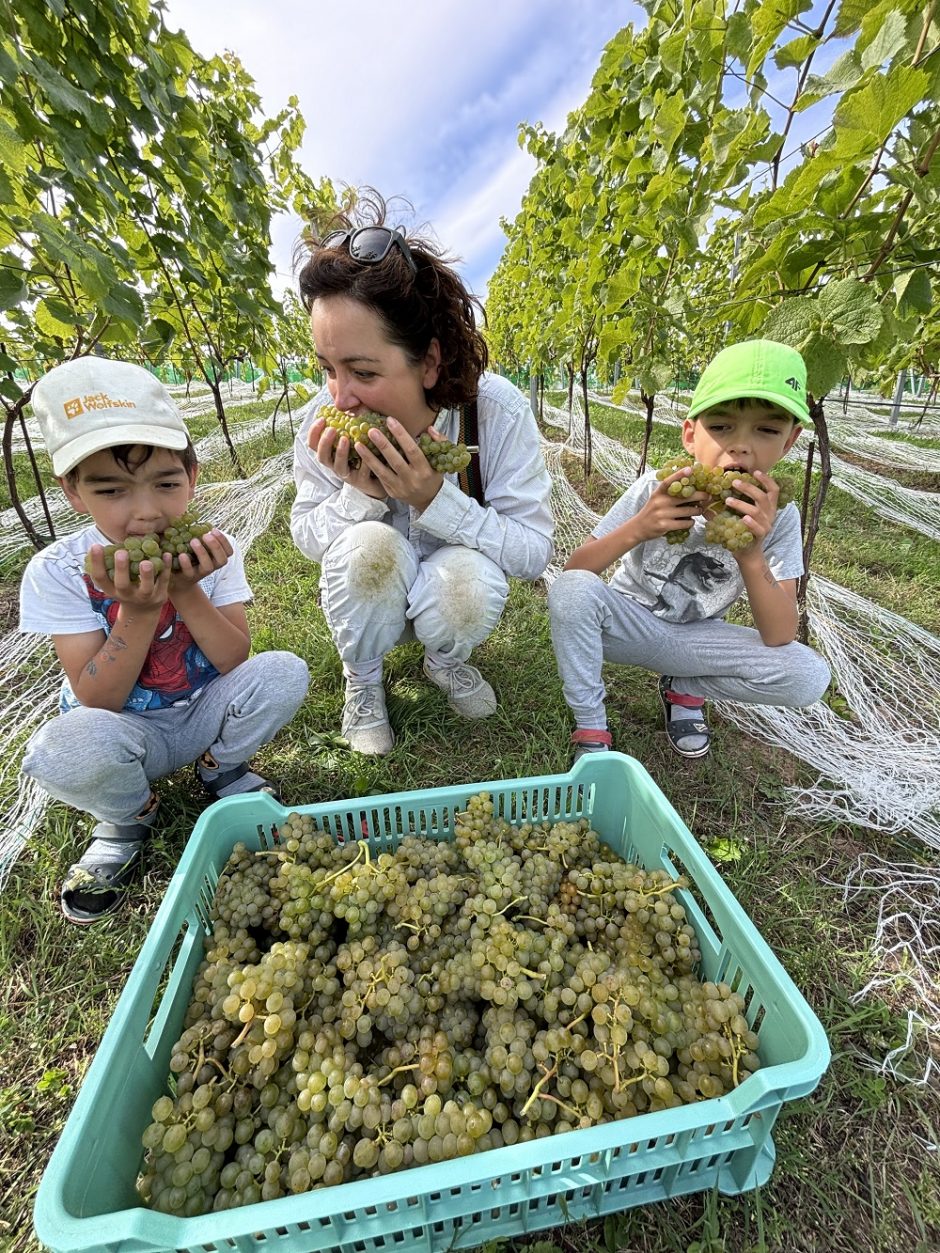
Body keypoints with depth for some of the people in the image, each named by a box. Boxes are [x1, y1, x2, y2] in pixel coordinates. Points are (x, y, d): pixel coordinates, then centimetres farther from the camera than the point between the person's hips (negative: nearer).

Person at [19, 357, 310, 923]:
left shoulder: (211, 550, -13)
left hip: (207, 712, 2)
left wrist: (187, 593, -30)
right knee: (66, 748, -34)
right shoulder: (58, 572, -16)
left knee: (284, 672, -25)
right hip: (128, 732, -1)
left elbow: (236, 665, -16)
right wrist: (138, 610, -32)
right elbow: (97, 701, -18)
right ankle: (129, 817, 3)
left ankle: (222, 768, 7)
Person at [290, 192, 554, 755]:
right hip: (368, 588, 1)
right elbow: (305, 534, -9)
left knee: (472, 581, -34)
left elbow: (535, 552, -23)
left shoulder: (498, 411, -25)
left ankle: (446, 660, 4)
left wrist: (435, 499, -38)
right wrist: (357, 495, -31)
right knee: (367, 543, -32)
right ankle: (362, 678, -2)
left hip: (456, 584, 0)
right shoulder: (324, 421, -20)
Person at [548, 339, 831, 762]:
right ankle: (590, 729, -12)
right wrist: (638, 528, -39)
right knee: (571, 590, -33)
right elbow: (575, 570, -21)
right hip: (628, 622, -1)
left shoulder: (778, 517, -14)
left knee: (809, 676, -20)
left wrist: (751, 555, -35)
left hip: (695, 638, 2)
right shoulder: (656, 489, -19)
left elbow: (778, 638, -19)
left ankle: (684, 689, 8)